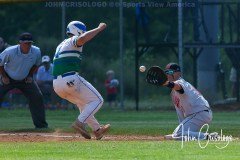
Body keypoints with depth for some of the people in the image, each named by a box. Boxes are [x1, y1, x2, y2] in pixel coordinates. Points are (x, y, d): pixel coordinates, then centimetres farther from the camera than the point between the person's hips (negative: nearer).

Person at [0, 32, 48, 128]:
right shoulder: (10, 52, -29)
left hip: (25, 80, 3)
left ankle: (40, 124, 5)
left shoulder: (36, 52, -17)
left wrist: (30, 75, -3)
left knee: (37, 97, -7)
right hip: (8, 79, -3)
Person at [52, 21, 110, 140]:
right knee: (97, 100, 2)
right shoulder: (73, 41, -1)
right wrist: (99, 28, -17)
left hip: (56, 85, 9)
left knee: (83, 103, 28)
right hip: (70, 80, -9)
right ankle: (80, 123, -16)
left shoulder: (61, 45, 26)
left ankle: (97, 129, 29)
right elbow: (82, 39, -25)